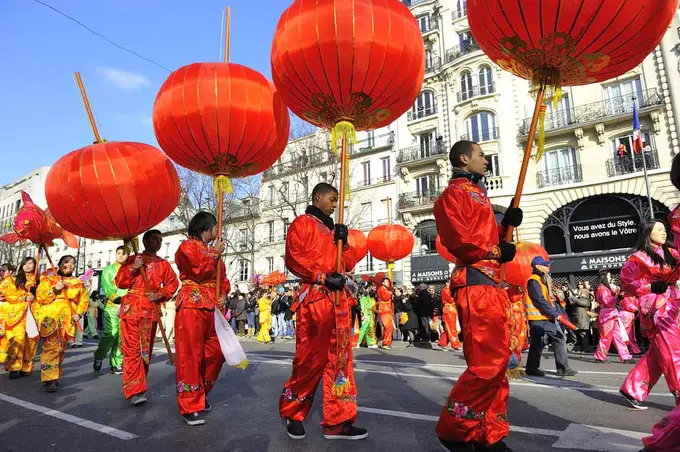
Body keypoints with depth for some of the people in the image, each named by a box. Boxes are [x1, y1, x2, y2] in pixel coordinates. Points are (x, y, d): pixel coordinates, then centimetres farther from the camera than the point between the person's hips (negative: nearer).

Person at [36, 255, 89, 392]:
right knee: (51, 347, -13)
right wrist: (55, 289, -10)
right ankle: (50, 379, -13)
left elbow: (84, 300, 13)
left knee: (61, 349, 8)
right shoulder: (48, 279, 9)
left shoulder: (78, 283, 15)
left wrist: (79, 314, -1)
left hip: (68, 320, 3)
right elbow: (40, 298, 2)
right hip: (50, 318, -3)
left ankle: (55, 376, 20)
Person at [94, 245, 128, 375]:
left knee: (122, 336, 2)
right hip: (112, 306, -2)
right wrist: (118, 298, -17)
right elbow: (106, 287, -3)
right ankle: (98, 357, 14)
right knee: (111, 334, -11)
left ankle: (116, 363, 11)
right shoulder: (109, 269, 10)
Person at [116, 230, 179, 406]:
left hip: (152, 310, 3)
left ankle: (139, 386, 22)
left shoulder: (163, 264, 11)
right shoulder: (132, 260, 7)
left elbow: (173, 283, 5)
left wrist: (159, 295, -10)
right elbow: (119, 282, 1)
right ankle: (134, 391, -9)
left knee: (146, 349, 8)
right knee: (132, 349, -8)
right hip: (132, 308, -2)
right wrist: (133, 268, -12)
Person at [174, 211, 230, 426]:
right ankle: (190, 406, 4)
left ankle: (201, 395, 27)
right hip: (193, 306, -7)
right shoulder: (187, 246, -1)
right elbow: (199, 271, -15)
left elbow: (223, 278, 21)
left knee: (216, 354, 7)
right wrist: (215, 254, -5)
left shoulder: (214, 250, 22)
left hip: (214, 308, 7)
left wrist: (224, 294, 3)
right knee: (190, 355, -4)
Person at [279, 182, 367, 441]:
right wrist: (323, 277, -16)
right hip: (314, 298, -7)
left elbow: (348, 264, 18)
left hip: (339, 299, 7)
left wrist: (343, 242, 1)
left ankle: (337, 422, 12)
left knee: (340, 359, 5)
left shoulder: (334, 229, 22)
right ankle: (293, 412, 18)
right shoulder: (302, 223, 2)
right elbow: (294, 258, -10)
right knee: (310, 359, -2)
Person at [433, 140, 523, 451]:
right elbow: (459, 240, -18)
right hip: (475, 283, -10)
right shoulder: (454, 193, -4)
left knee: (497, 360, 11)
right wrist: (497, 251, -7)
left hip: (492, 283, 10)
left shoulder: (477, 194, 27)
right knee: (488, 362, -14)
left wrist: (505, 224, 7)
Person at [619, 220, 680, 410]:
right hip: (654, 308, -7)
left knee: (658, 352, 9)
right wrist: (651, 287, -14)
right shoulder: (638, 257, -5)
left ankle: (632, 389, 17)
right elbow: (626, 281, -5)